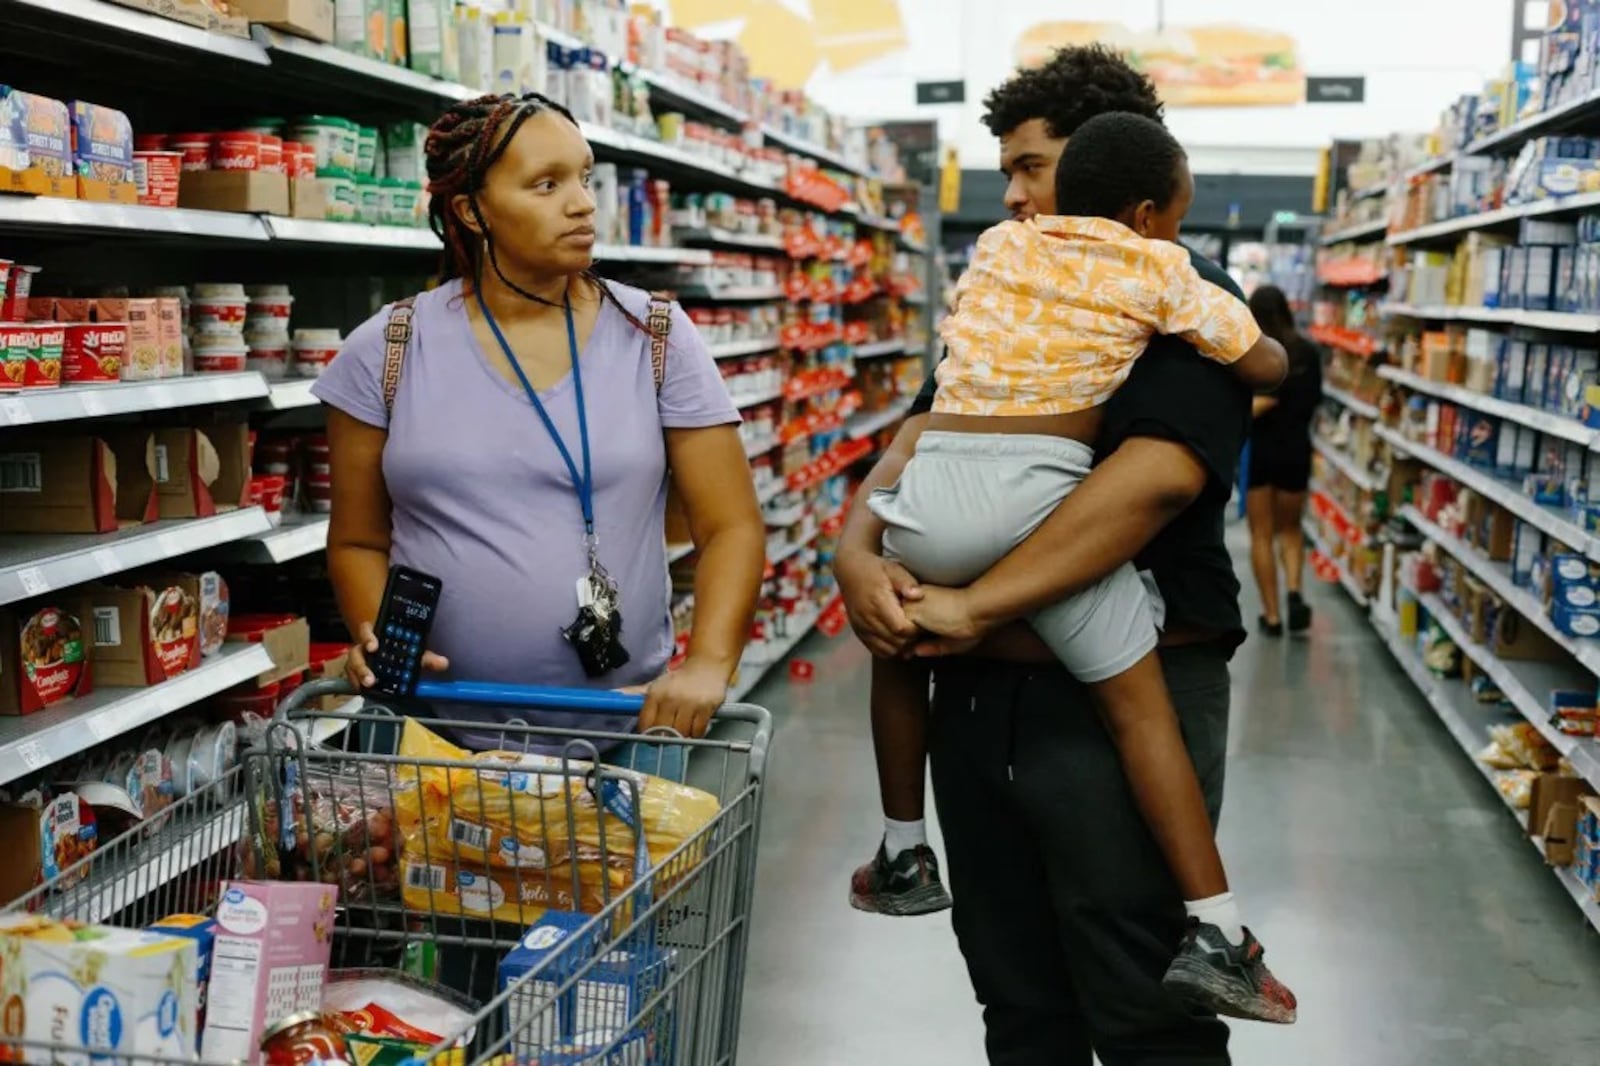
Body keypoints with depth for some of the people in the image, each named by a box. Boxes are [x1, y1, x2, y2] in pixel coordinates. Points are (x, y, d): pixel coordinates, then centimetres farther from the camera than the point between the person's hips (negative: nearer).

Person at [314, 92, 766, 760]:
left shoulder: (654, 337, -1)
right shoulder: (386, 352, -1)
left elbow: (731, 526, -3)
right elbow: (359, 541, 7)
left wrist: (708, 663, -19)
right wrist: (379, 641, -13)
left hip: (623, 726, 0)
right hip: (434, 734, 0)